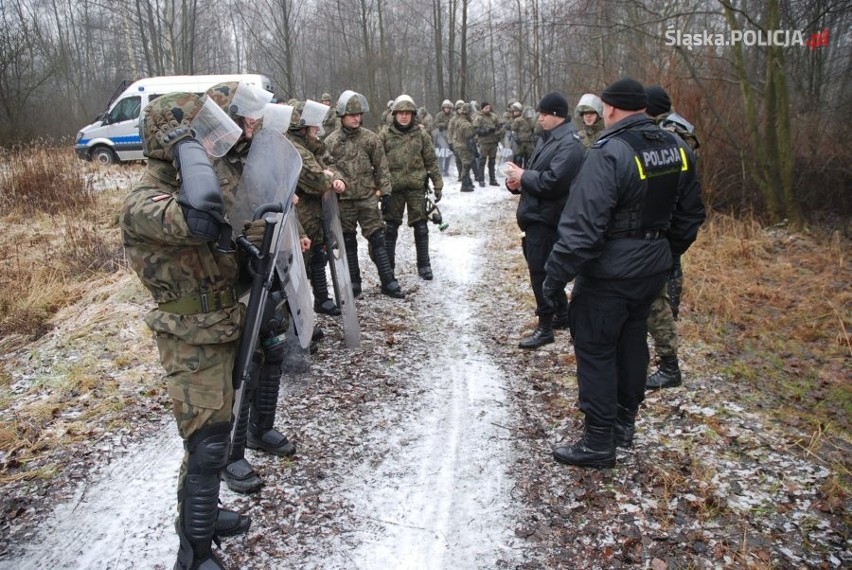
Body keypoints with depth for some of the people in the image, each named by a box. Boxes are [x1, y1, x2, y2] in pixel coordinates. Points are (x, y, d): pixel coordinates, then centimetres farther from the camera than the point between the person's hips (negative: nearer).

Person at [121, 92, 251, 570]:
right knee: (207, 447, -4)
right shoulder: (143, 204, -24)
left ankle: (202, 513, 41)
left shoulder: (194, 186, 5)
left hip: (228, 329, 9)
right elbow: (202, 220, -46)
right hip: (195, 345, -9)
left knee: (214, 436, 22)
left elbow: (222, 241, 21)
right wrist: (187, 142, -33)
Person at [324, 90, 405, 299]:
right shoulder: (331, 142, -3)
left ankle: (388, 282, 9)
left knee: (377, 238, 1)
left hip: (368, 197, 0)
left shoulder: (371, 138, 0)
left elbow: (381, 166, 4)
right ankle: (353, 283, 22)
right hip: (343, 199, 0)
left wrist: (384, 190, 1)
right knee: (348, 242, 10)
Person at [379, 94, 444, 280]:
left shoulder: (421, 135, 2)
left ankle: (424, 264, 16)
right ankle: (388, 265, 19)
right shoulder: (385, 135, -1)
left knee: (420, 227, 4)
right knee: (391, 227, 8)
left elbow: (431, 161, 5)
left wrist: (438, 185, 3)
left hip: (417, 187, 0)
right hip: (393, 187, 0)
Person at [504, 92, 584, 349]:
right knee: (546, 268, 18)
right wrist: (517, 180, -2)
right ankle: (562, 314, 32)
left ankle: (545, 327, 3)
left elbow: (553, 182, -26)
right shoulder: (547, 139, 15)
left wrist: (522, 176, -15)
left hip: (546, 219, -10)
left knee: (540, 270, -6)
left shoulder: (569, 144, -16)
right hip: (535, 215, 10)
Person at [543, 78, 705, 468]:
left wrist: (556, 276, -19)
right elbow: (689, 214, 13)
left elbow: (583, 224, -26)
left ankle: (599, 442, 10)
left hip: (608, 274, -8)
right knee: (632, 340, 20)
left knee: (595, 350, 3)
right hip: (653, 268, 8)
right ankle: (625, 422, 35)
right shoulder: (678, 149, 5)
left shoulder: (609, 154, -21)